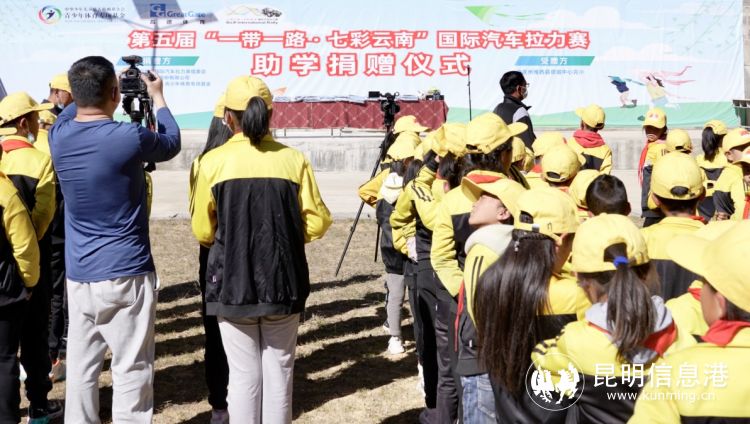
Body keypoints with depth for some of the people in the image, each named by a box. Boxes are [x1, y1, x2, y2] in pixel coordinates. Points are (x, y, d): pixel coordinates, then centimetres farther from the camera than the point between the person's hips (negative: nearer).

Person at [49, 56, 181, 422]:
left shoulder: (59, 135, 0)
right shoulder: (129, 137, -15)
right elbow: (172, 143, 7)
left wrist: (95, 87, 31)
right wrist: (157, 97, 20)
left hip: (78, 276, 6)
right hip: (126, 275, -5)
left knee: (80, 367, 11)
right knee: (131, 370, 2)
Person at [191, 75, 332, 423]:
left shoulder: (213, 162, -8)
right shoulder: (293, 160, -5)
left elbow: (203, 232, -3)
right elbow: (317, 223, -2)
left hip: (233, 285, -1)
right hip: (283, 283, 1)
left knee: (244, 374, 9)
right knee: (278, 372, 13)